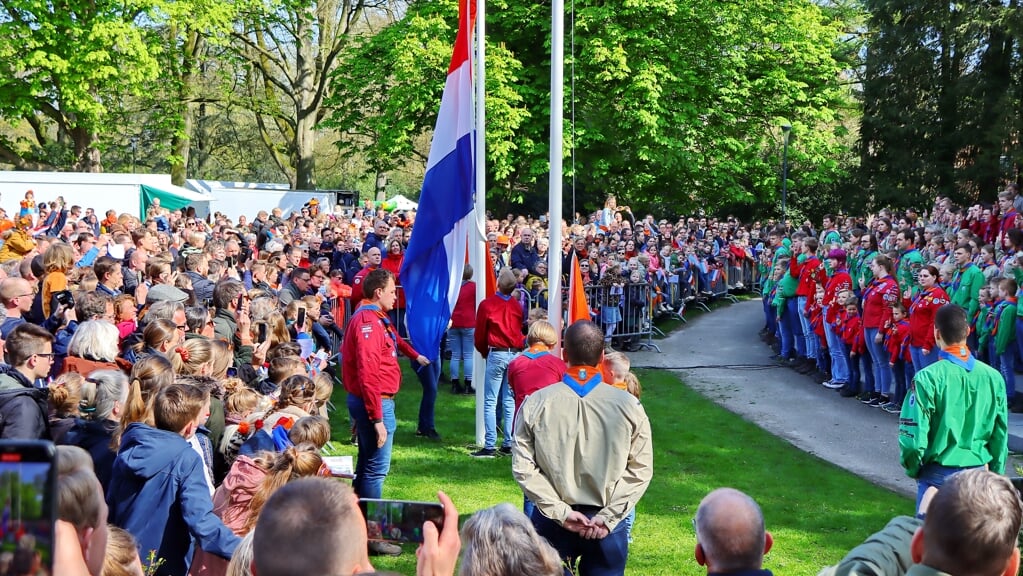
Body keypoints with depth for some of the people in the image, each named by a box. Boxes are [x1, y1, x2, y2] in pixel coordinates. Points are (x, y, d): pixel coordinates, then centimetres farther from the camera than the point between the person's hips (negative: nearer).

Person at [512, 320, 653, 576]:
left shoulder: (535, 404, -7)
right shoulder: (628, 406, -8)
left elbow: (523, 467, -8)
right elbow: (641, 469, -7)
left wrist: (560, 512, -7)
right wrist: (607, 516, -7)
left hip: (552, 523, 0)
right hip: (605, 525, 0)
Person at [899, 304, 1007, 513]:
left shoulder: (928, 378, -15)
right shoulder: (993, 377, -3)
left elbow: (914, 436, -14)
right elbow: (1001, 435, 4)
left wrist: (913, 468, 4)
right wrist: (995, 475, 17)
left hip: (938, 474, -3)